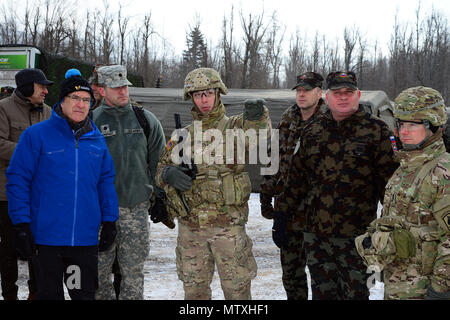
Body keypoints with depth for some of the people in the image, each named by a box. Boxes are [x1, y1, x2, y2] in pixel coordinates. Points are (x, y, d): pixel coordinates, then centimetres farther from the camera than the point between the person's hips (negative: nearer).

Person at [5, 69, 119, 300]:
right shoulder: (36, 135, -5)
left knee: (85, 293, 12)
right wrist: (21, 225, -10)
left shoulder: (96, 139, 9)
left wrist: (109, 221, 10)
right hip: (46, 236, -3)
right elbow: (17, 180, -6)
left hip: (86, 237, 4)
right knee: (50, 293, 10)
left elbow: (106, 182, 15)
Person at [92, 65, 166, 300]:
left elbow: (158, 163, 10)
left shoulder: (146, 119, 6)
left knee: (133, 271, 4)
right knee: (99, 270, 4)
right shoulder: (91, 121, 2)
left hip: (137, 207, 0)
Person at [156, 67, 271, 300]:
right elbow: (161, 171, 12)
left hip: (228, 225, -3)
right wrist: (169, 174, -12)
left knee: (237, 289, 4)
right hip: (190, 226, 4)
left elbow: (260, 132, -21)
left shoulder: (233, 126, -1)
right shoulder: (182, 136, 10)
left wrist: (257, 116, -44)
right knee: (194, 289, 14)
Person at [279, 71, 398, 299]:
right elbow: (297, 175, 18)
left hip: (355, 235, -4)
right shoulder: (312, 131, 11)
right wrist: (282, 212, 16)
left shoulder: (376, 131, -2)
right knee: (322, 291, 12)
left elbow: (389, 179, -3)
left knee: (354, 292, 0)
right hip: (314, 232, 4)